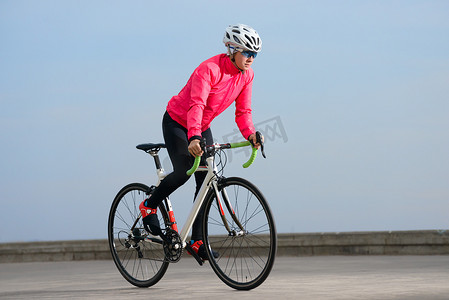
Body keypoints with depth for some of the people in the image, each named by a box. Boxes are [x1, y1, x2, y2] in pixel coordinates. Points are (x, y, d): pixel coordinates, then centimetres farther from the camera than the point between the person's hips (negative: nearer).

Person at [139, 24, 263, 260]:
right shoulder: (209, 69, -30)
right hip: (177, 122, -7)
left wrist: (250, 135, -28)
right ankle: (149, 206, 6)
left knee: (206, 180, -4)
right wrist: (193, 138, -56)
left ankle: (198, 241, -1)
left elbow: (243, 111, -8)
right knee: (183, 172, -22)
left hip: (202, 127, 7)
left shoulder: (246, 76, -9)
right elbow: (196, 105, -41)